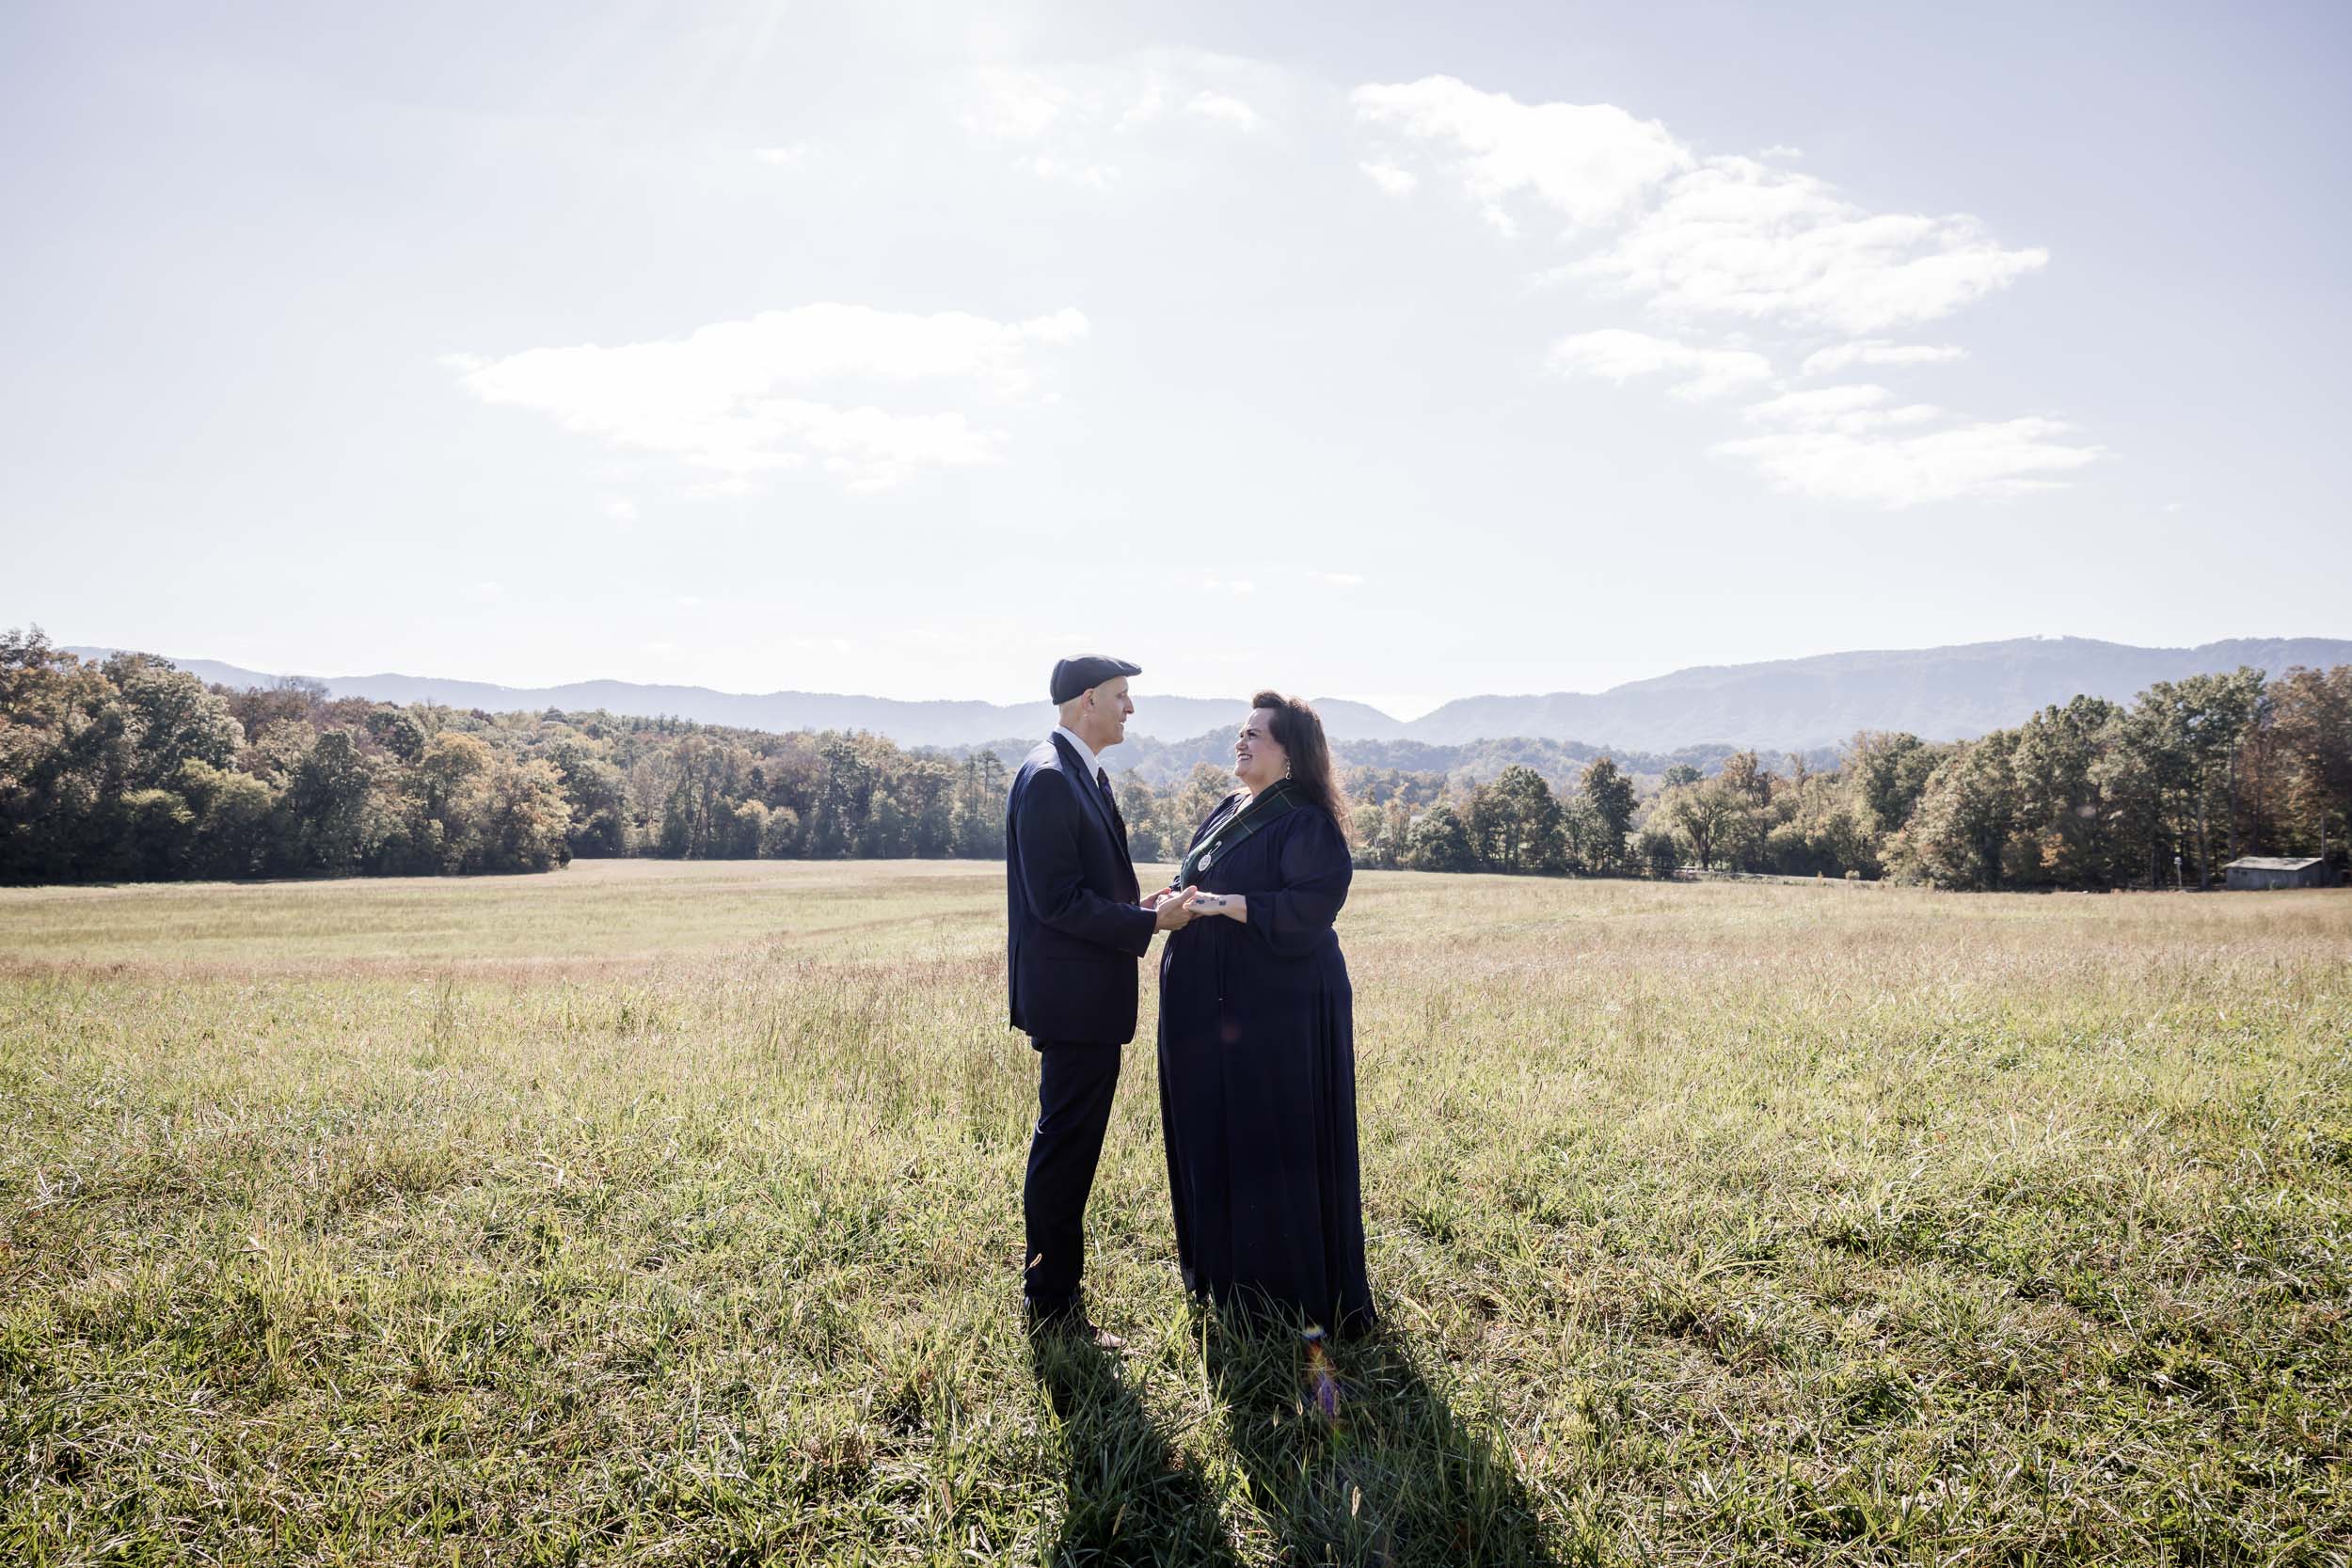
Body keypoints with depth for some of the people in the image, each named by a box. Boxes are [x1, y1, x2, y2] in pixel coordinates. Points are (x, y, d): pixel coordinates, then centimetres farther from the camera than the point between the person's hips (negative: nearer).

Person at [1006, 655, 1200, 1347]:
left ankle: (1054, 1295, 29)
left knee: (1069, 1146, 17)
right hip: (1072, 998, -10)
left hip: (1088, 998, 11)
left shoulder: (1083, 775, 15)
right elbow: (1056, 900, -22)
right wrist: (1148, 921, -17)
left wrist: (1146, 905, 7)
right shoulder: (1048, 778, -17)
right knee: (1065, 1150, -2)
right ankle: (1052, 1307, 10)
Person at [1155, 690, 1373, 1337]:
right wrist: (1182, 901, 0)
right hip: (1212, 1003, 9)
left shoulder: (1305, 822, -12)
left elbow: (1312, 903, -22)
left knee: (1273, 1140, -1)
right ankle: (1227, 1267, 29)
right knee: (1215, 1136, 14)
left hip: (1275, 1007, -9)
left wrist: (1226, 905, -23)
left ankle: (1293, 1288, 13)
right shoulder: (1228, 810, 14)